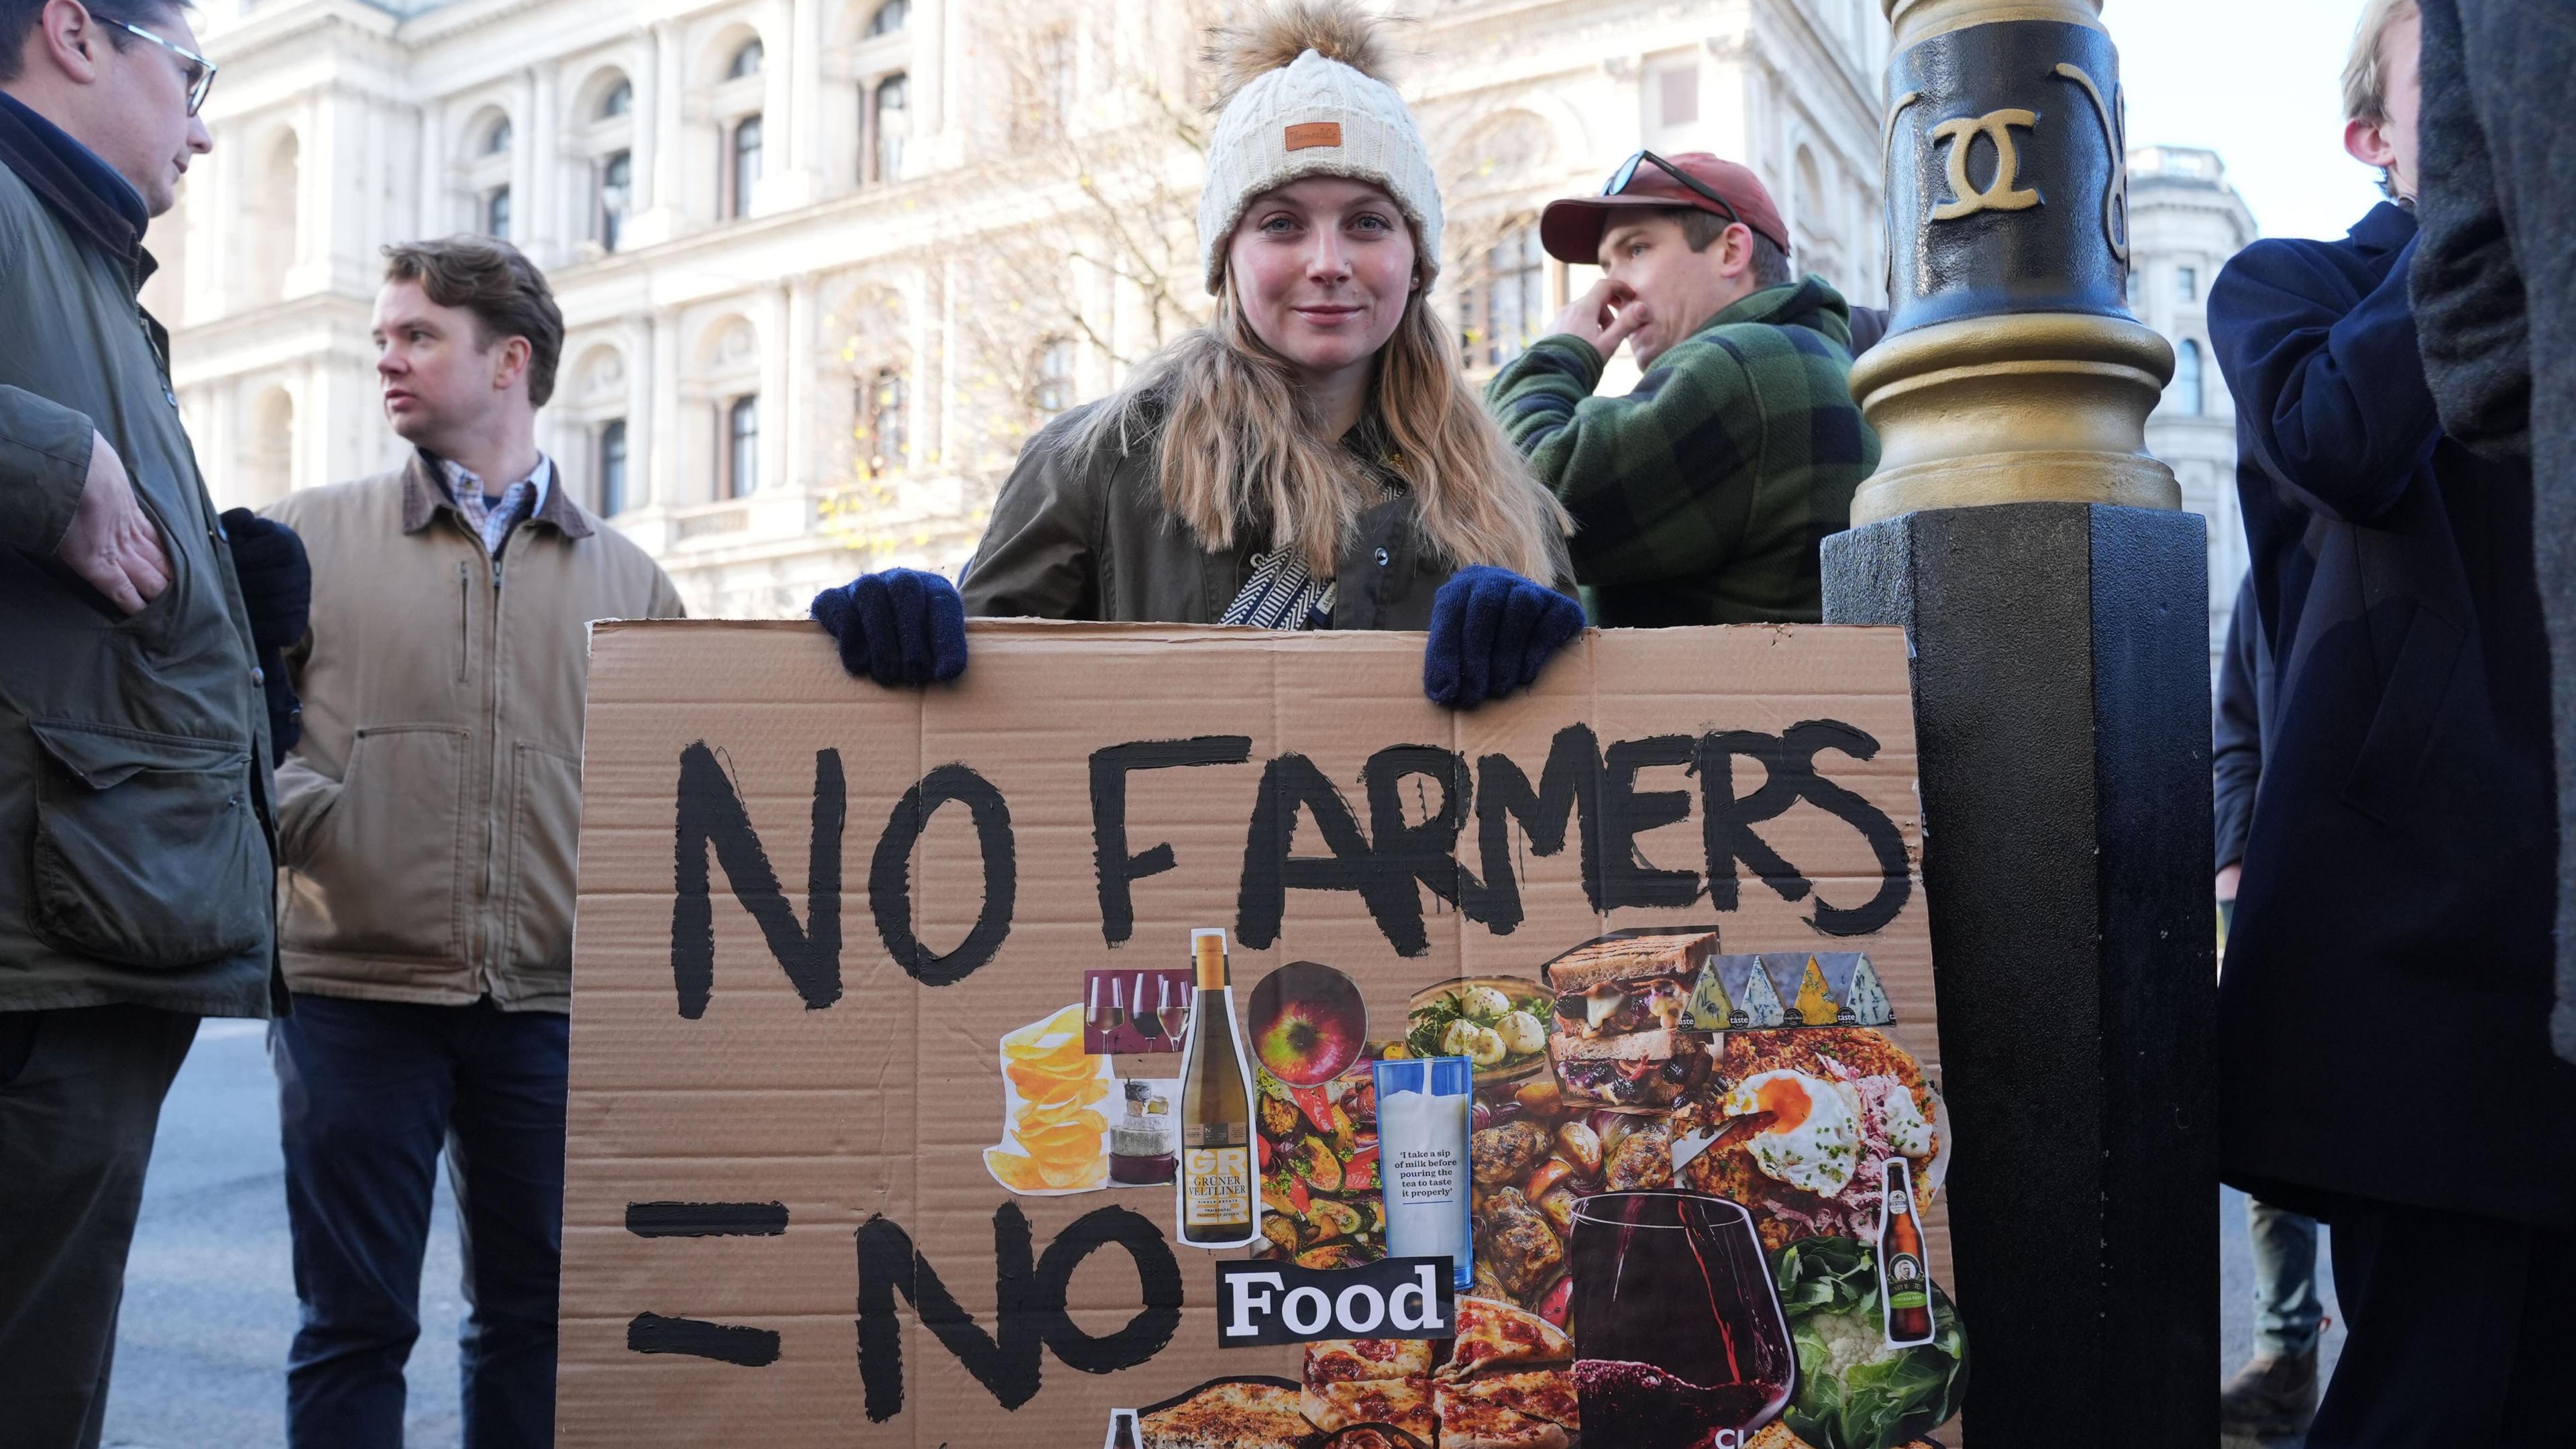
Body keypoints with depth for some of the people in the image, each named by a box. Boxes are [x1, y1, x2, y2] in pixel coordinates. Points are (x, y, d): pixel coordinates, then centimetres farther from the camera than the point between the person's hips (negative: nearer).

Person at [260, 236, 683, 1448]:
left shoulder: (626, 577, 9)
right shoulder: (313, 533, 7)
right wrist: (290, 808, -11)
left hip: (552, 1002, 1)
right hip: (356, 992, -1)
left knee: (533, 1316, 11)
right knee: (354, 1322, 5)